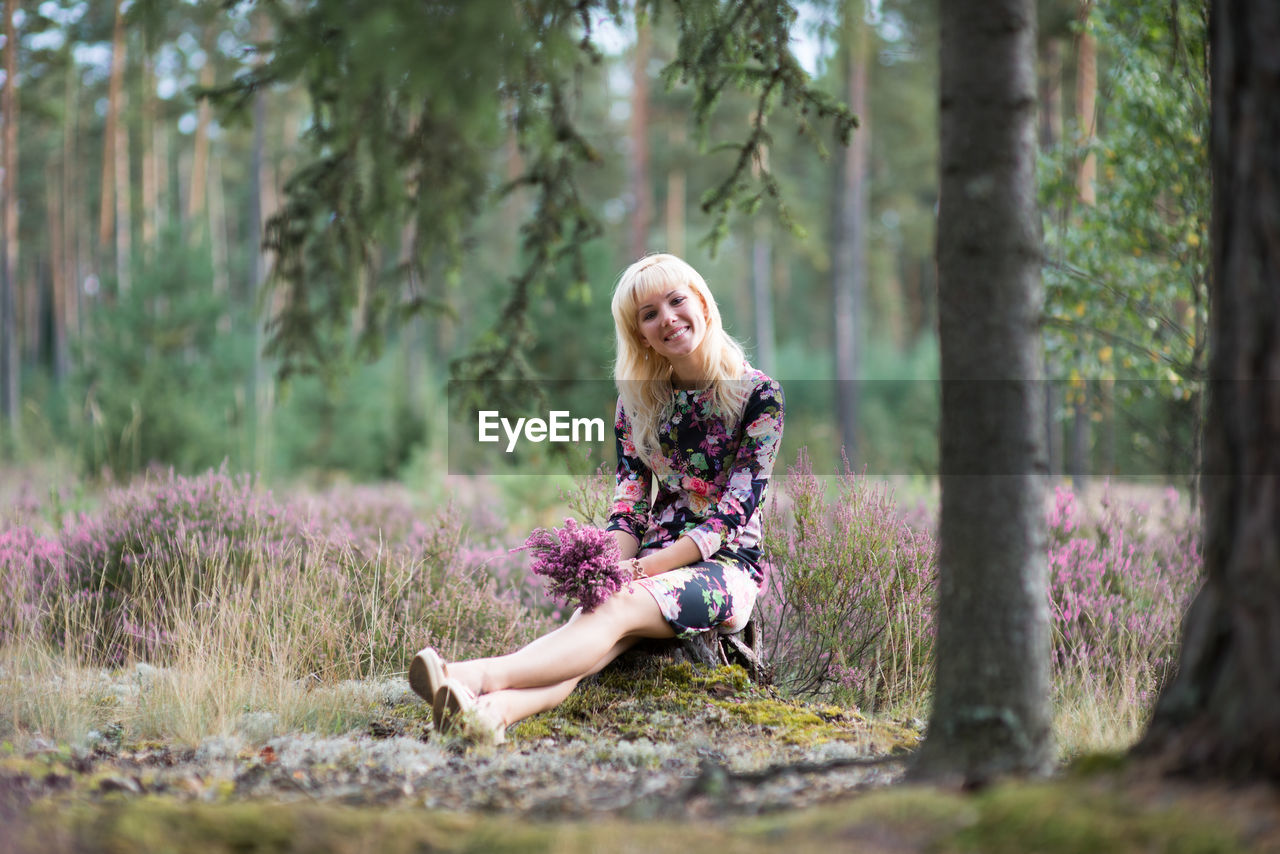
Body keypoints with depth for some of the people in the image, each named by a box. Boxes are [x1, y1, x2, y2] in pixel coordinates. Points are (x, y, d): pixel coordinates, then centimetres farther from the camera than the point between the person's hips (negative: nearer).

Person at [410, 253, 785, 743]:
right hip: (655, 563, 4)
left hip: (726, 565, -4)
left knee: (614, 612, -34)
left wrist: (658, 562, -20)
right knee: (591, 614, -31)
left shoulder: (757, 394, -3)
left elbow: (738, 505, -11)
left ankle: (481, 675, -60)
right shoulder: (638, 399, 12)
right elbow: (630, 500, 6)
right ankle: (495, 711, -62)